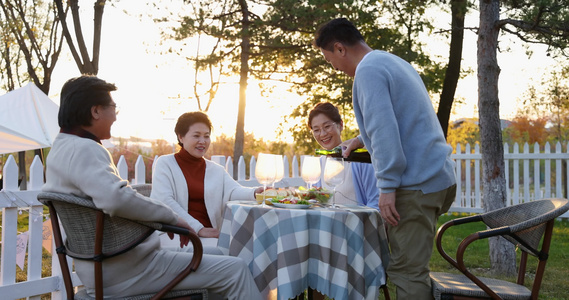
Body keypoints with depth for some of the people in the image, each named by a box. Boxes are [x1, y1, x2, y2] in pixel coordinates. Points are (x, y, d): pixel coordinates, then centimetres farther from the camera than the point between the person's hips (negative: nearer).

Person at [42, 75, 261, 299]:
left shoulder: (61, 148, 12)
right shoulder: (83, 149, -20)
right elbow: (118, 199, -37)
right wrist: (171, 217, -22)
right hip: (126, 271, -11)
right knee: (235, 270, -11)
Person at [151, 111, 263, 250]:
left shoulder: (216, 170, 20)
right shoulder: (165, 163, 8)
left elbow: (233, 191, 0)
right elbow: (165, 200, -5)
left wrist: (255, 192, -25)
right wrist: (198, 228, -13)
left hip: (208, 235, 4)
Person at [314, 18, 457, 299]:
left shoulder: (368, 70, -11)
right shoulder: (393, 61, 20)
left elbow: (384, 130, -21)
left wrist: (387, 186, -20)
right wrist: (362, 138, 35)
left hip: (417, 183, -10)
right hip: (439, 176, 10)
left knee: (406, 270, -6)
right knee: (412, 263, 15)